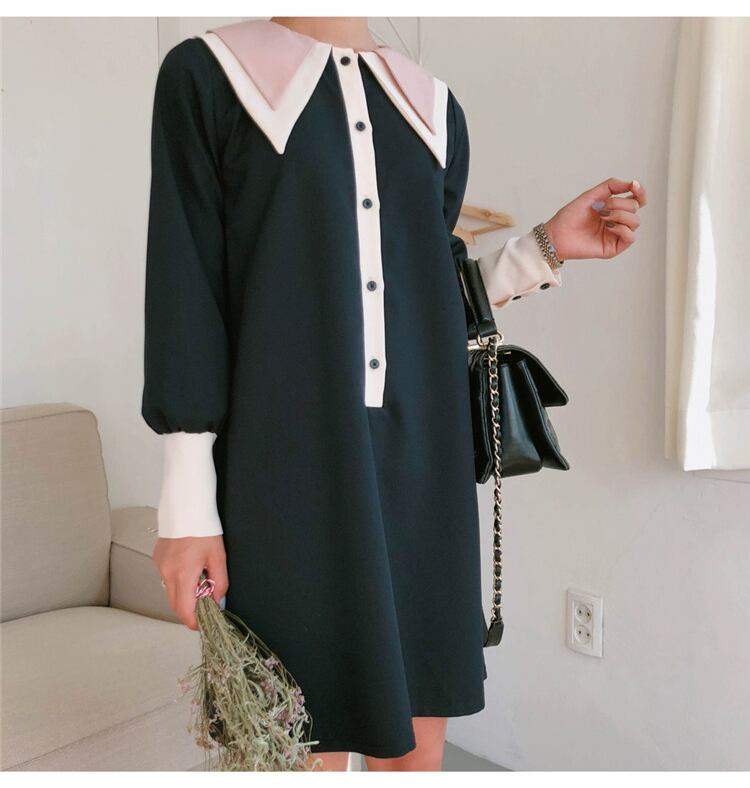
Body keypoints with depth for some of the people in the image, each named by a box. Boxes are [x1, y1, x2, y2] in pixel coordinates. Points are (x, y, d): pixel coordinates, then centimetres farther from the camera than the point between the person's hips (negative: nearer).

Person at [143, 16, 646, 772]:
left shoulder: (432, 106, 14)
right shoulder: (205, 74, 0)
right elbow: (185, 288, -6)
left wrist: (547, 247, 4)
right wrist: (185, 502, -9)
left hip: (418, 468, 5)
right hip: (288, 468, -4)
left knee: (415, 746, 12)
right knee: (304, 746, 6)